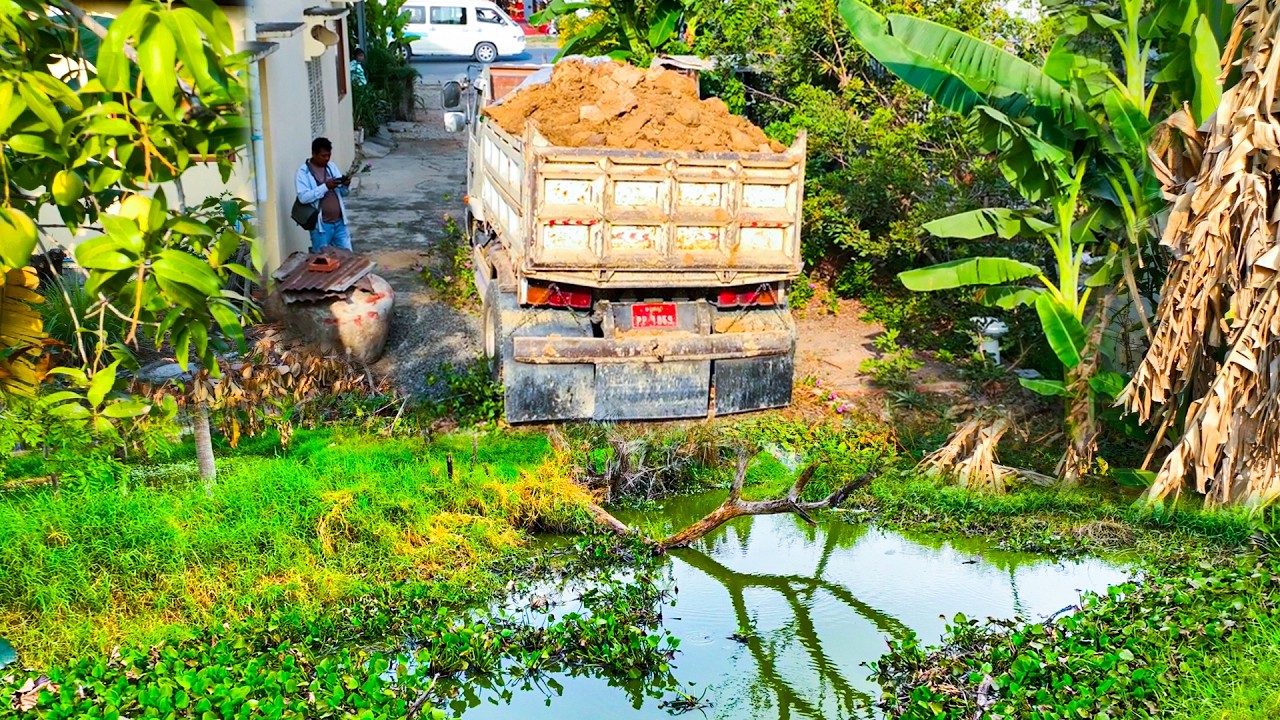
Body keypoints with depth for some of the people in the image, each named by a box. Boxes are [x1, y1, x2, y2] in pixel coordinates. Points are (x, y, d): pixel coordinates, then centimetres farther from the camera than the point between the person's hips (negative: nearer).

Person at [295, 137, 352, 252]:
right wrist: (325, 187, -26)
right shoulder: (303, 171, -8)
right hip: (321, 225, -5)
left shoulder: (332, 166, 10)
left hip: (339, 221, 5)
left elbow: (342, 193, 13)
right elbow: (303, 197, -20)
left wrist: (345, 186, -10)